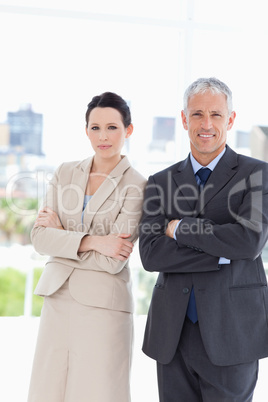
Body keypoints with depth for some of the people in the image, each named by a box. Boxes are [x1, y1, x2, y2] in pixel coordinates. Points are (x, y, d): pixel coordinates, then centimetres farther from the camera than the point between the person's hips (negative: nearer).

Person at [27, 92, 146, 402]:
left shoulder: (136, 186, -6)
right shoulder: (65, 173, 8)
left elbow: (112, 261, -13)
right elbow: (40, 237, 0)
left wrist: (61, 232, -4)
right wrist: (89, 241, -14)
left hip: (103, 304, -4)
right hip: (57, 298, 4)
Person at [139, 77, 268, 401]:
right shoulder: (161, 182, 8)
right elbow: (150, 254, -4)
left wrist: (180, 228, -8)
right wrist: (221, 256, -13)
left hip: (230, 333, -3)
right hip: (172, 335, 3)